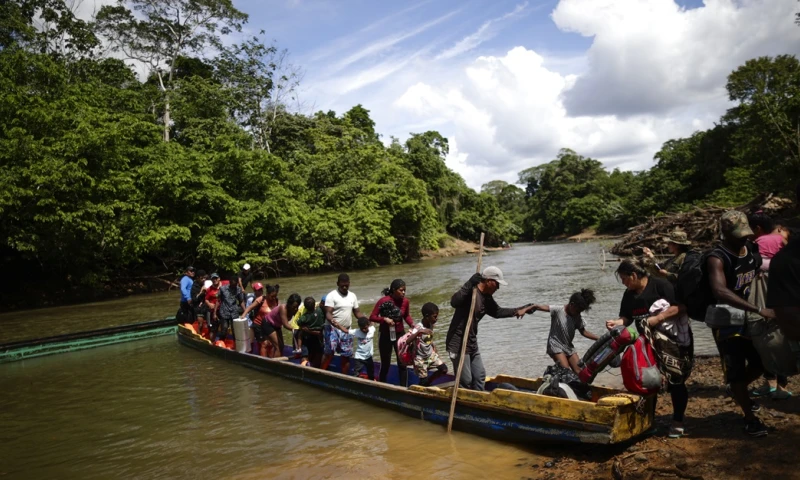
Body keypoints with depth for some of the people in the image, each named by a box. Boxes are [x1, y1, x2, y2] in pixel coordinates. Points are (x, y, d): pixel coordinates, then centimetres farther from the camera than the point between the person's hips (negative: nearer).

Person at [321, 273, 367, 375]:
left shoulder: (352, 296, 8)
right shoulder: (331, 295, -9)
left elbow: (357, 312, 12)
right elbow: (328, 314, -17)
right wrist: (339, 326, -31)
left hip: (346, 331, 5)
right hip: (332, 329, -5)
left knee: (346, 355, 8)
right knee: (329, 352, -16)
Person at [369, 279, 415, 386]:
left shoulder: (405, 301, -9)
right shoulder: (383, 301, -18)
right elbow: (372, 317, -13)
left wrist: (412, 324, -12)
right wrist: (384, 319, -28)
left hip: (400, 335, 2)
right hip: (386, 336, -2)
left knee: (402, 363, 2)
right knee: (385, 364, 13)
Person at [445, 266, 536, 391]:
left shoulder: (487, 298, 7)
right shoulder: (470, 292, -20)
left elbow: (497, 312, 22)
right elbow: (454, 302, -37)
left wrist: (517, 311, 13)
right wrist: (469, 284, -36)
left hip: (472, 343, 10)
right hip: (458, 344, -9)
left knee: (480, 376, 18)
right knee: (466, 381, -5)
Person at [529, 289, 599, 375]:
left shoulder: (577, 317, 0)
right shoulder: (558, 310, -17)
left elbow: (584, 332, 8)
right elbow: (537, 307, -25)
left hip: (569, 347, 6)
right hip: (555, 346, -6)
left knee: (580, 372, -2)